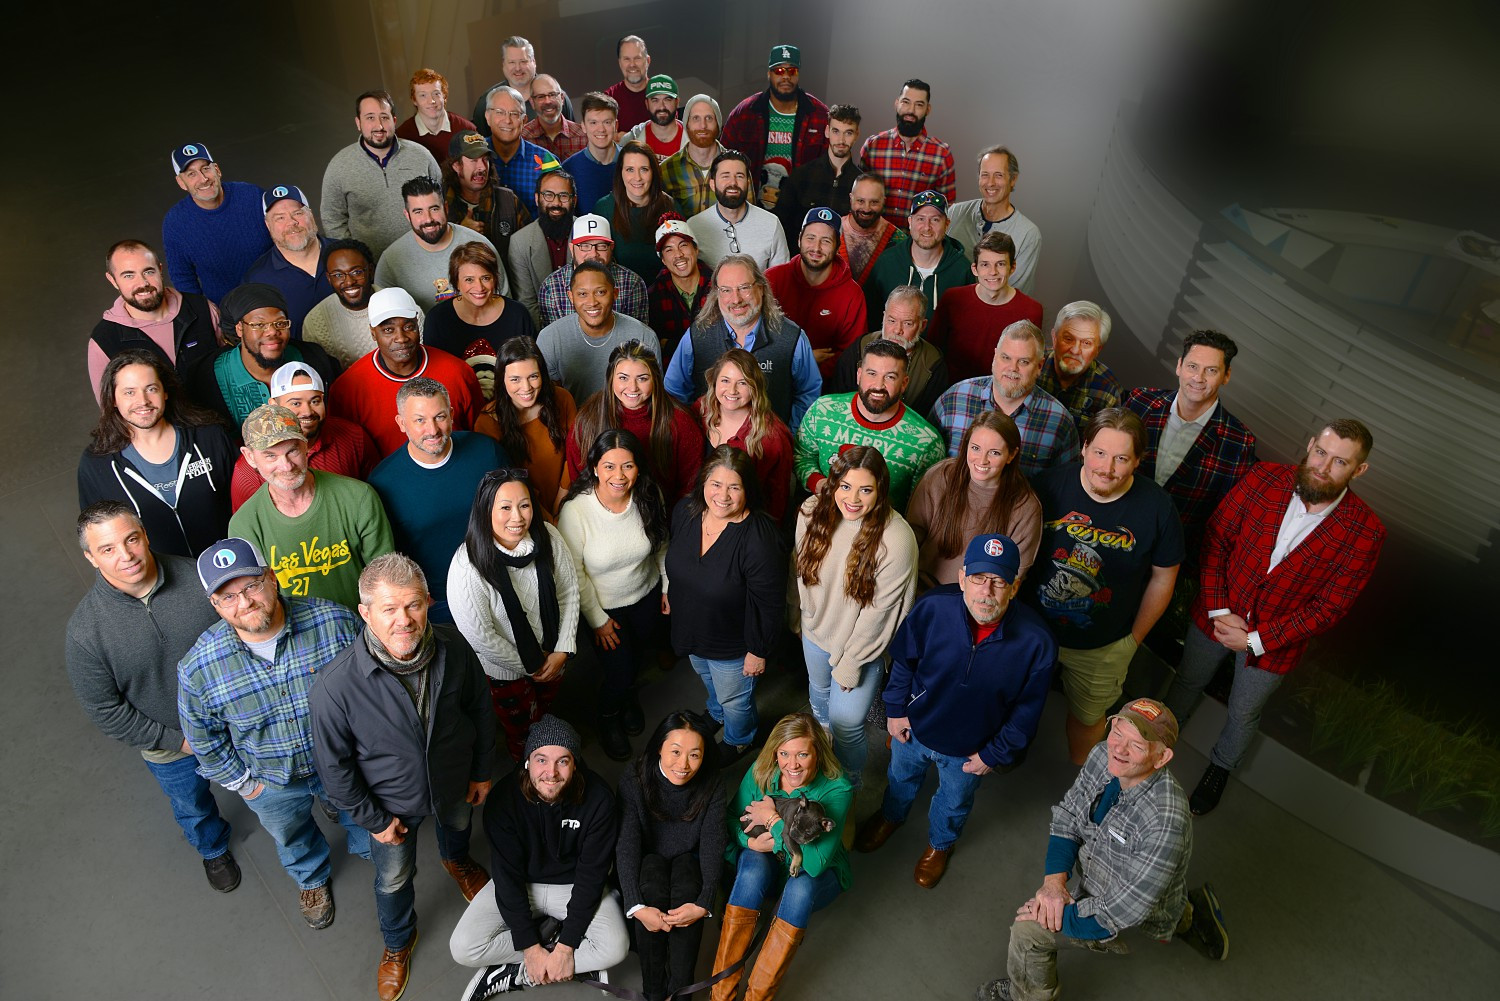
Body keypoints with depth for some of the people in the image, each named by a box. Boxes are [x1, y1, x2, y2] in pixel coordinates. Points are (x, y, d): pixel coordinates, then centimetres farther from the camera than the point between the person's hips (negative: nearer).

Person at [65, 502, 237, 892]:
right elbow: (104, 709, -16)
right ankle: (213, 849, 60)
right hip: (167, 743, 0)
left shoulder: (198, 576, -25)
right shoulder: (85, 629, -27)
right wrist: (175, 740, -15)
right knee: (193, 806, 28)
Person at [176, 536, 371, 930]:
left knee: (360, 818, 30)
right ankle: (312, 879, 66)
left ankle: (368, 851, 66)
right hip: (272, 781, 1)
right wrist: (241, 782, -1)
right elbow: (203, 738, -8)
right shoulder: (198, 668, -27)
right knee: (293, 838, 31)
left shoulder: (335, 622, -30)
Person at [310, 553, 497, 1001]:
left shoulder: (453, 648, -29)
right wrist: (372, 818, -10)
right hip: (393, 803, -2)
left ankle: (457, 861, 73)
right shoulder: (336, 686, -37)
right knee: (394, 878, 24)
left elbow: (479, 708, -8)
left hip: (455, 782, 2)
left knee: (458, 825, 35)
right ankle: (398, 943, 58)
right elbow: (334, 765, -19)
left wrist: (482, 770, 2)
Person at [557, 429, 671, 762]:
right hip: (604, 606, -4)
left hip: (646, 596, 4)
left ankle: (628, 695, 62)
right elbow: (574, 573, -20)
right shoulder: (575, 511, -31)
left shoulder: (650, 497, -21)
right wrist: (598, 619, -12)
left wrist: (667, 586, 8)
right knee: (618, 672, 7)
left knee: (639, 653, 27)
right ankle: (608, 715, 44)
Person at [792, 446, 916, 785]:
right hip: (816, 630, 5)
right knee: (819, 694, 31)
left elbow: (880, 608, -25)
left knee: (846, 725, 7)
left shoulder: (896, 539, -33)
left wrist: (851, 662, -17)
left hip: (865, 644, -5)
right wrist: (802, 615, 10)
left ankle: (849, 786, 39)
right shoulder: (812, 512, -19)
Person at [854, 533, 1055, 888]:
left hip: (970, 749, -1)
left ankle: (941, 843, 64)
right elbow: (903, 660, -9)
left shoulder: (1036, 642, -33)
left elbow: (1027, 709, -15)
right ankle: (891, 815, 67)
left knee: (954, 801, 31)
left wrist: (995, 754, -9)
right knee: (902, 777, 33)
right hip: (915, 728, 1)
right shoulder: (932, 608, -30)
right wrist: (895, 709, -4)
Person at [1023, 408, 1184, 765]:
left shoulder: (1156, 507, -19)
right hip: (1033, 626, 1)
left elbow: (1162, 579, -5)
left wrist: (1134, 639, 0)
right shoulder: (1048, 484, -19)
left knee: (1087, 717, 21)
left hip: (1103, 646, -1)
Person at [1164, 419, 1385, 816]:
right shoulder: (1265, 478, -19)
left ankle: (1220, 767, 52)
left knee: (1243, 713, 21)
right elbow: (1216, 538, -11)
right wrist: (1218, 610, -16)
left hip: (1275, 639, -1)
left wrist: (1257, 639, -19)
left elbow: (1328, 607, -17)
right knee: (1189, 680, 26)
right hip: (1217, 615, 1)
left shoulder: (1365, 533, -22)